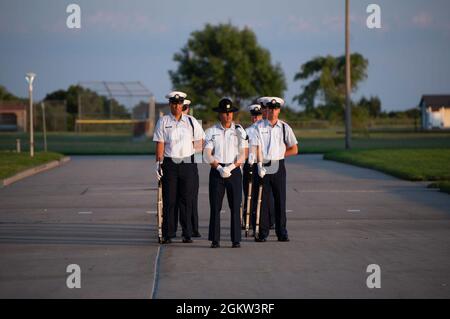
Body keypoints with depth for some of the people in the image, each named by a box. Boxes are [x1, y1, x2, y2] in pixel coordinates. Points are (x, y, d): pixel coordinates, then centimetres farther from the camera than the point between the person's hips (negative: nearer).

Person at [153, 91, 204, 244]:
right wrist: (158, 163, -7)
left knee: (187, 200, 2)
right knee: (169, 200, -1)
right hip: (169, 163, -1)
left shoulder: (191, 121, 7)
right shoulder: (163, 121, 3)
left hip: (187, 163, 1)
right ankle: (167, 235, 4)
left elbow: (199, 141, 16)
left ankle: (187, 234, 7)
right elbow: (160, 144, -1)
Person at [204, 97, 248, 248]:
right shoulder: (211, 131, 6)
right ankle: (215, 240, 3)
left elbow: (244, 153, 0)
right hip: (216, 171, 0)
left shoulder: (239, 131, 6)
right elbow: (207, 154, -1)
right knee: (215, 206, -2)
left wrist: (230, 167, -14)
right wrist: (219, 168, -16)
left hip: (234, 171, 0)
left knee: (235, 206, -2)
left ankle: (236, 240, 2)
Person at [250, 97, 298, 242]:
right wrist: (260, 164, -17)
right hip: (263, 167, -1)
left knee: (280, 200, 3)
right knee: (263, 200, 1)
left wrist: (279, 155, 2)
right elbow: (257, 147, -6)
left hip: (278, 167, 1)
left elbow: (294, 150, 8)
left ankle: (282, 233, 8)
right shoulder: (259, 126, 0)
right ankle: (262, 233, 7)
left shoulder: (284, 127, 5)